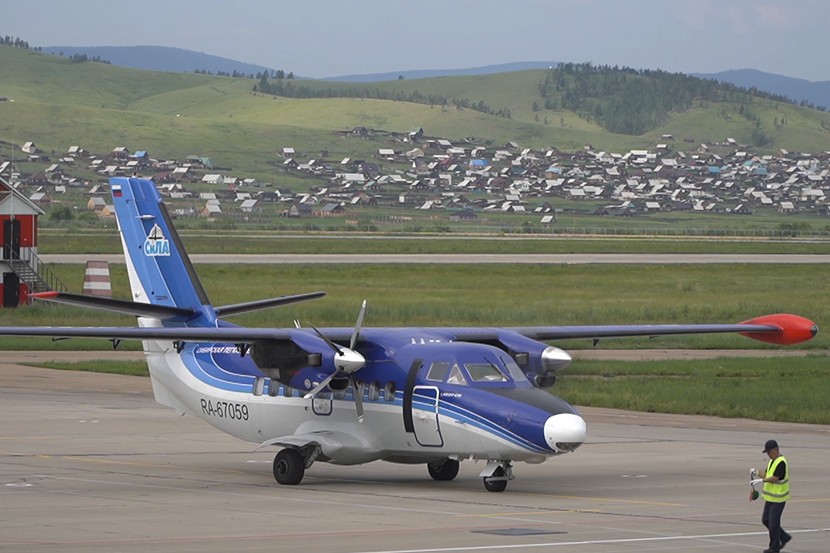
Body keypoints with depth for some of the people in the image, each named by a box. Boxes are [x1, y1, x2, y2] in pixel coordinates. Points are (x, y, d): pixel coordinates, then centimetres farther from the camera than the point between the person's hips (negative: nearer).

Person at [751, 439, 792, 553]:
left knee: (773, 522, -5)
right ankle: (784, 537, 25)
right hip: (770, 497, 10)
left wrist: (761, 480, -28)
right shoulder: (772, 461, 12)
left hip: (778, 498, -10)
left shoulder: (781, 462, -18)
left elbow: (775, 478, -25)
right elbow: (766, 474, 16)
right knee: (766, 520, 13)